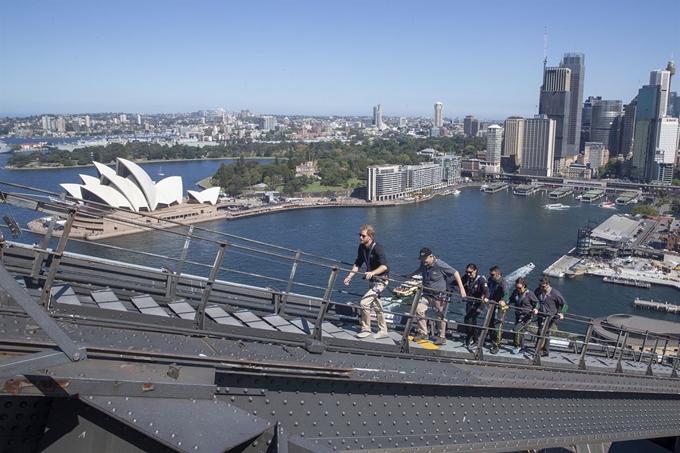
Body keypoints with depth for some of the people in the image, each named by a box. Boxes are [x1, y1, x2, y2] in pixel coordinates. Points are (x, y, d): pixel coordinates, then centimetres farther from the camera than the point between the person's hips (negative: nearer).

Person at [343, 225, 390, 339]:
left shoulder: (377, 248, -23)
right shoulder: (362, 247, 0)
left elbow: (384, 266, -32)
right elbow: (358, 264, 8)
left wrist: (372, 273, -46)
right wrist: (350, 276, -1)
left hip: (381, 279, -8)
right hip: (372, 280, 9)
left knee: (364, 302, -16)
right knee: (377, 306, 17)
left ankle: (366, 329, 0)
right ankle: (383, 331, 30)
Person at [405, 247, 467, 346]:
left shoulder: (440, 265, -22)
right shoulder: (424, 263, -2)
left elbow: (455, 273, -17)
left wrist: (461, 288, -19)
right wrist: (410, 275, 18)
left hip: (438, 295, -6)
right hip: (426, 293, 6)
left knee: (440, 316, 6)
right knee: (419, 309, -8)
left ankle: (442, 337, 25)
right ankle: (423, 333, 8)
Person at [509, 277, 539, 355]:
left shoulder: (529, 294, -15)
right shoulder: (515, 292, 0)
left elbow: (536, 302, -4)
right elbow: (512, 301, 14)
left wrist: (535, 309, -22)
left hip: (527, 316, -6)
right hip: (518, 315, 6)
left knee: (516, 329, -17)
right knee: (520, 331, 13)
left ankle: (518, 346, 1)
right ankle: (521, 347, 32)